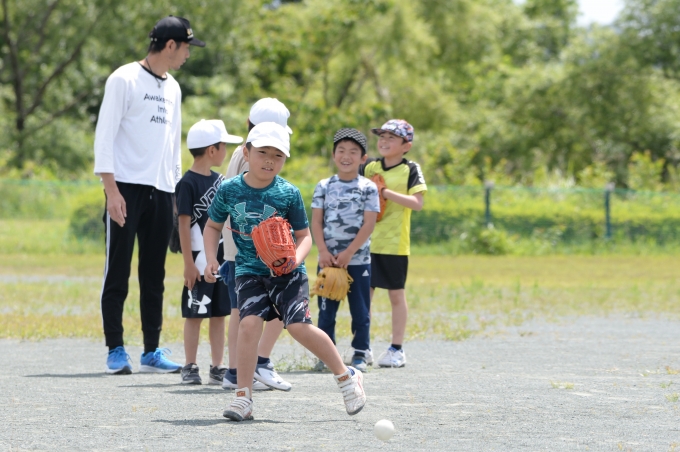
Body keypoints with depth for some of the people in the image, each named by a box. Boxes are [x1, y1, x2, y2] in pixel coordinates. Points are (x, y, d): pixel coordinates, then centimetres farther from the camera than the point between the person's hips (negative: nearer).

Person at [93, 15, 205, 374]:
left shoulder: (172, 88, 17)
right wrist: (111, 190, -16)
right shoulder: (125, 79, -5)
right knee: (118, 273, -3)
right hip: (127, 187, -7)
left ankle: (151, 351, 12)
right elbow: (105, 134, -9)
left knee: (154, 277, 8)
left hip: (161, 192, 7)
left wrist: (179, 187, 17)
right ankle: (115, 351, 0)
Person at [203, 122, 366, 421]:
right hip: (250, 271, 1)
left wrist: (296, 258, -20)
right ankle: (243, 398, -13)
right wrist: (211, 259, -2)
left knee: (298, 326, -13)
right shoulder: (229, 190, -2)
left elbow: (304, 235, 0)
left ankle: (346, 376, 8)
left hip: (286, 273, -1)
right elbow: (213, 226, 13)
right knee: (249, 322, -20)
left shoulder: (289, 194, -6)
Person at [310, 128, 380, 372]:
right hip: (328, 259, 2)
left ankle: (360, 354, 11)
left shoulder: (368, 188, -1)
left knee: (360, 310, 3)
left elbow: (369, 224, -7)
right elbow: (316, 222, 2)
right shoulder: (324, 187, 5)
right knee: (326, 309, 5)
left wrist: (348, 253, -15)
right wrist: (323, 252, -11)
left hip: (358, 259, -2)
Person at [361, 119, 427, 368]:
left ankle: (397, 349, 11)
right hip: (367, 241, 4)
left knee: (396, 294, 4)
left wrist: (385, 192, -20)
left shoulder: (411, 169, -4)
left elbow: (417, 203, -15)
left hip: (395, 243, -4)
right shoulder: (370, 168, 9)